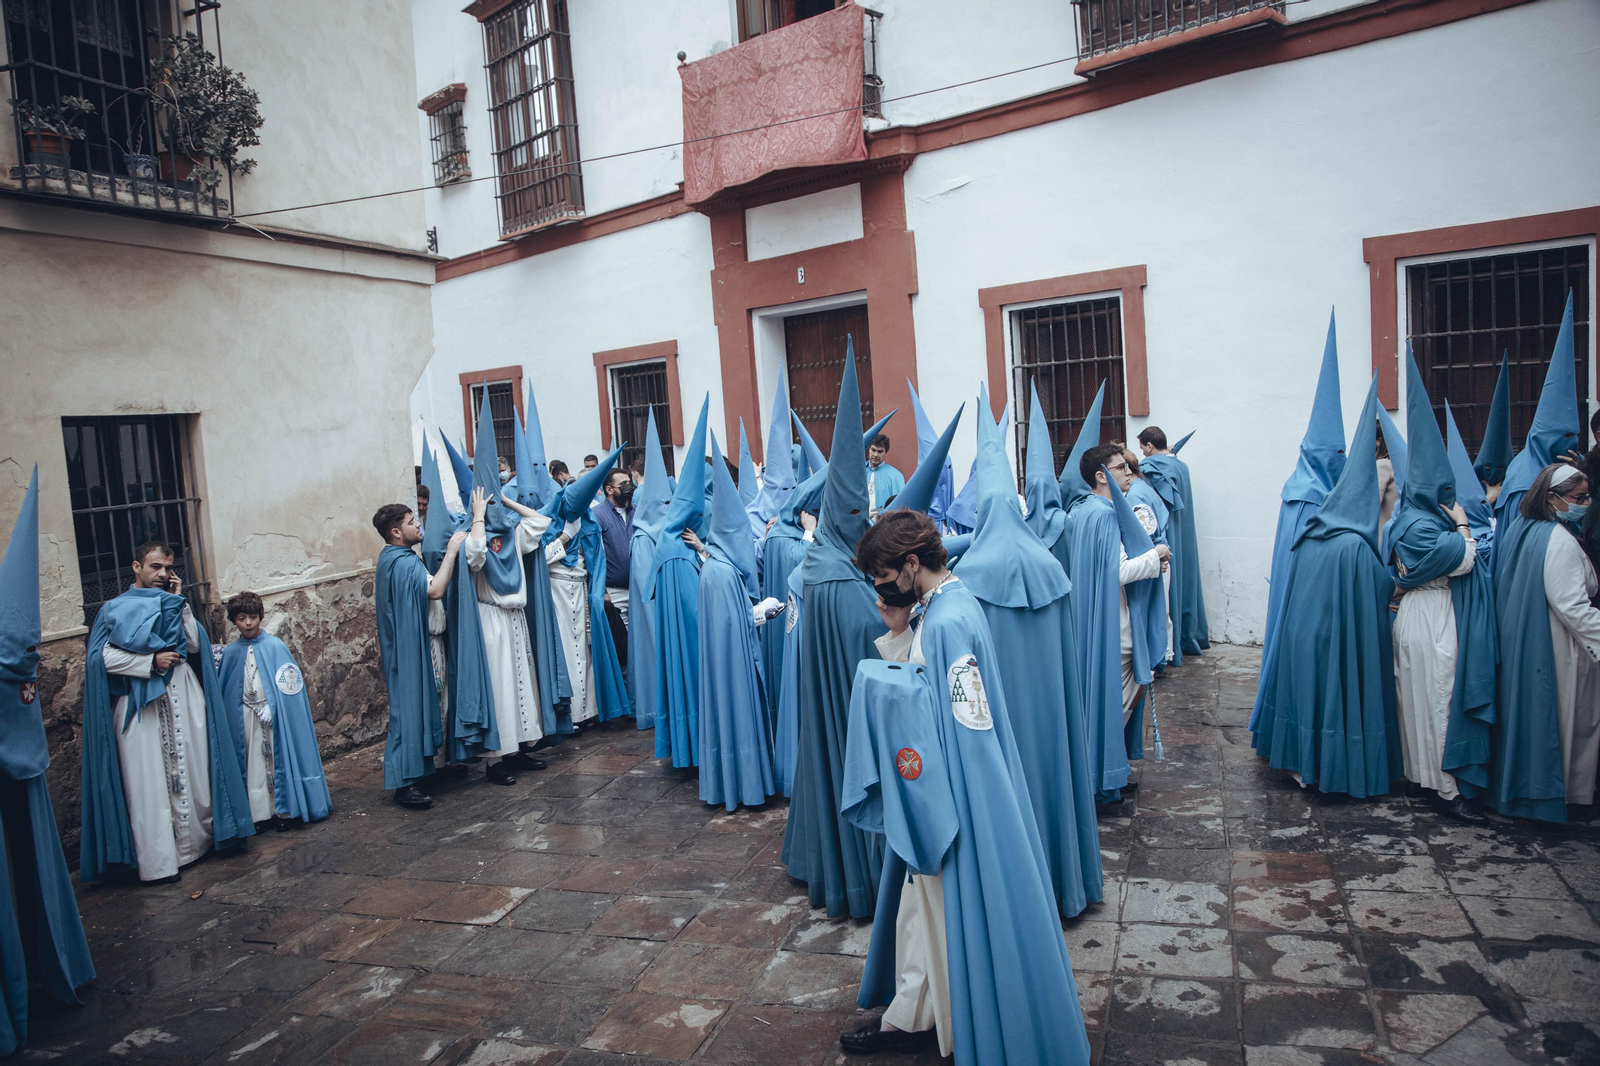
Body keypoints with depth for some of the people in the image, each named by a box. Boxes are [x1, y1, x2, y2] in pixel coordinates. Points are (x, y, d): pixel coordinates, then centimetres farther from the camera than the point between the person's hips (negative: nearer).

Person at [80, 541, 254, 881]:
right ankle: (157, 861, 0)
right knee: (149, 780, -4)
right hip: (140, 702, -4)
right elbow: (104, 656, -6)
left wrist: (179, 602, 0)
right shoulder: (116, 608, 6)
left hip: (183, 697, 4)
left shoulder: (174, 604, 17)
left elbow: (194, 646, 2)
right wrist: (151, 661, -14)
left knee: (192, 771, 4)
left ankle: (195, 842, 14)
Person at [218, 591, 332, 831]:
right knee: (254, 764, 6)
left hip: (275, 715, -2)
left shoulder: (275, 647, -6)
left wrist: (272, 710, -10)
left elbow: (291, 684, -5)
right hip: (246, 718, 2)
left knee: (279, 759, 3)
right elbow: (222, 690, 11)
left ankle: (285, 810, 12)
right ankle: (259, 813, 15)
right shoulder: (230, 653, 2)